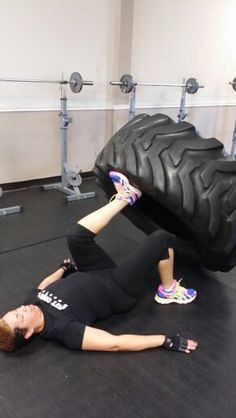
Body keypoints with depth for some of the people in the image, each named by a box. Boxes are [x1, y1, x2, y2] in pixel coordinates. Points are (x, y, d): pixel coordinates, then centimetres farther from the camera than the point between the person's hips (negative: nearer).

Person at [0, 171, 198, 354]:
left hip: (98, 275, 7)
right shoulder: (60, 329, -34)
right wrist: (167, 341, -35)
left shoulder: (32, 300, -13)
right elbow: (115, 343, -36)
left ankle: (125, 197, 11)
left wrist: (64, 268, 25)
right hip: (120, 291, -7)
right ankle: (168, 291, 10)